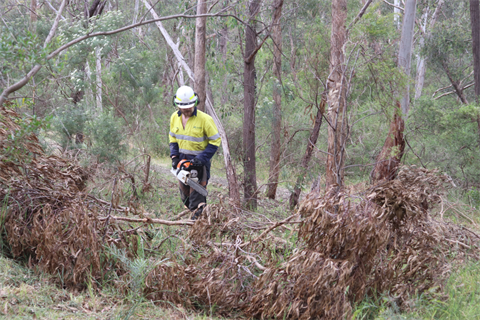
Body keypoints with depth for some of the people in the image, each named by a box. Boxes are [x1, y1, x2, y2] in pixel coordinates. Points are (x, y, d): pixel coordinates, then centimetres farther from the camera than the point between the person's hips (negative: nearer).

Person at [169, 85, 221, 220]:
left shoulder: (204, 119, -16)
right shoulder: (174, 117, 1)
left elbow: (215, 141, -11)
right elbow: (172, 138, 15)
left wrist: (202, 158, -18)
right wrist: (174, 156, 1)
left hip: (199, 161, -6)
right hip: (182, 159, 6)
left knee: (197, 192, -9)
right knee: (184, 193, 12)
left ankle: (197, 218, -7)